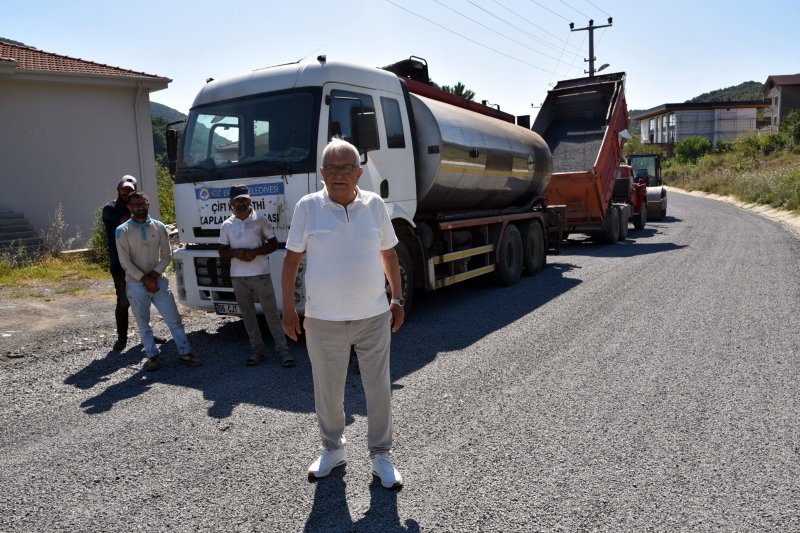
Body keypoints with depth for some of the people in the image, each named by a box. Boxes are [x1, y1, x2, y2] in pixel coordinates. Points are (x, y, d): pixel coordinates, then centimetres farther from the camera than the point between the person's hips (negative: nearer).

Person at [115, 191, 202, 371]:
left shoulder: (159, 227, 2)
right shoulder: (123, 231, -5)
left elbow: (167, 255, 2)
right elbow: (125, 262, -9)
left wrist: (154, 275, -10)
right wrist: (145, 279, -14)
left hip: (158, 281, 2)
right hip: (136, 285, -2)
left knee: (174, 320, 3)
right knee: (143, 325, 8)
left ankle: (185, 353, 11)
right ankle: (152, 356, 20)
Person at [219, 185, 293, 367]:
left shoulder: (260, 220, 1)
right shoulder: (227, 225, 7)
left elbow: (273, 244, 2)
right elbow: (222, 252, 9)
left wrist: (255, 252, -14)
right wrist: (235, 252, -12)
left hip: (261, 274, -3)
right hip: (238, 277, 3)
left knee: (271, 312, -2)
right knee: (248, 315, 9)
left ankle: (283, 350, 3)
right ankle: (257, 350, 18)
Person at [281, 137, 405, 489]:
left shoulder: (375, 205, 1)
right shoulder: (308, 207, -3)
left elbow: (389, 253, 10)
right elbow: (292, 258, 1)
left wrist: (398, 299, 9)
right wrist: (288, 308, -2)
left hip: (374, 316, 1)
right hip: (323, 319, 0)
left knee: (378, 390, 8)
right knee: (327, 391, 14)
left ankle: (381, 456, 26)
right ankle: (332, 450, 36)